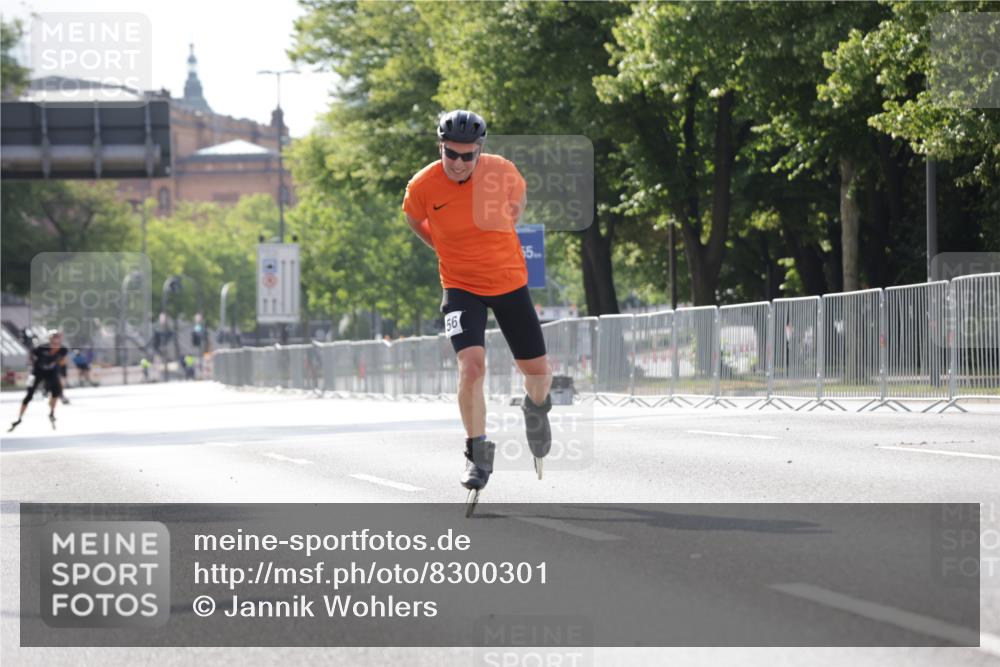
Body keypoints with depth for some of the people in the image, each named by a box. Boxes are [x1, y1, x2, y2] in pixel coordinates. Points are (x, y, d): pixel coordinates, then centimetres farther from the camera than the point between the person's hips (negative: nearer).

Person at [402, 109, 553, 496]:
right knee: (472, 365, -22)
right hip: (461, 286, -2)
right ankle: (478, 453, -7)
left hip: (509, 282, 2)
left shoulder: (502, 171, -16)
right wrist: (447, 248, 6)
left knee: (538, 371, 8)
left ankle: (536, 407, 45)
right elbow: (414, 220, 6)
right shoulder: (423, 186, -18)